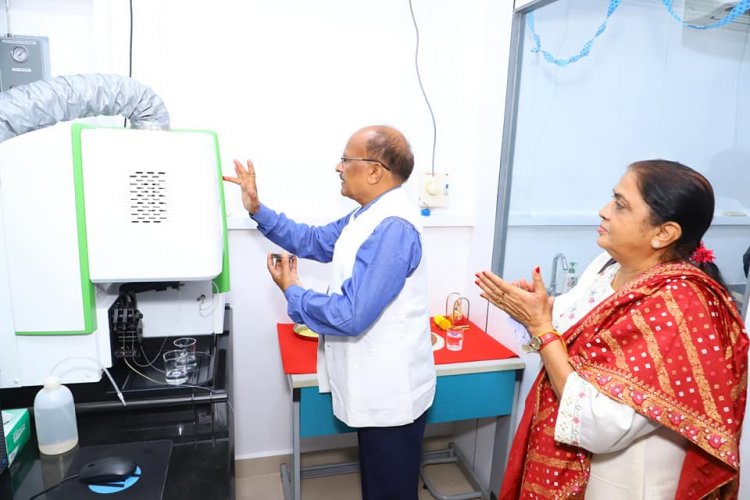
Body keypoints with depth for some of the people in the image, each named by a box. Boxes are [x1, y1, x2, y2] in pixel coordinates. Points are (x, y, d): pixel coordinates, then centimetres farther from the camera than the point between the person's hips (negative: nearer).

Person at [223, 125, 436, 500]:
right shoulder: (371, 215, 5)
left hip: (390, 392, -9)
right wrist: (257, 210, 4)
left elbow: (350, 316, -31)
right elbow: (314, 241, 13)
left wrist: (292, 292, -14)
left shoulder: (391, 229, -29)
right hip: (377, 385, 9)